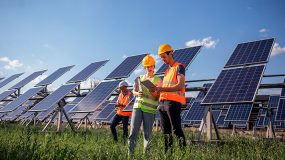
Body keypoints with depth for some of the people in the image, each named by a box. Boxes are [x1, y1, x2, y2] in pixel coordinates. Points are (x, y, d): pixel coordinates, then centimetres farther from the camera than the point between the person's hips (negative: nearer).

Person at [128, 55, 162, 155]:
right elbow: (134, 91, 20)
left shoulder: (158, 80, 6)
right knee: (133, 131, -4)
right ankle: (130, 153, 2)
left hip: (150, 109, -2)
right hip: (137, 106, 2)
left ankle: (146, 153, 13)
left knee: (147, 133, 1)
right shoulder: (139, 78, 15)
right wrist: (137, 93, -3)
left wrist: (151, 90, -17)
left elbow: (157, 97, 2)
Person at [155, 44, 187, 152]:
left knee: (177, 130, -10)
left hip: (173, 102, -8)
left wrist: (162, 88, -19)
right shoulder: (167, 70, 25)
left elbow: (180, 85, -14)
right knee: (166, 132, 7)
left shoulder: (179, 67, 0)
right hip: (163, 103, 8)